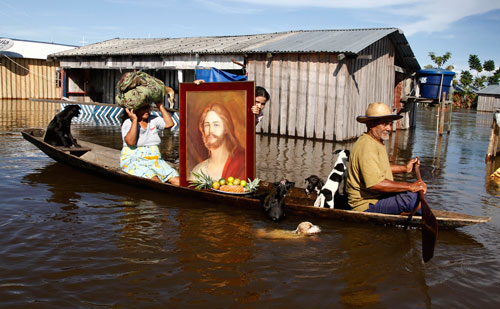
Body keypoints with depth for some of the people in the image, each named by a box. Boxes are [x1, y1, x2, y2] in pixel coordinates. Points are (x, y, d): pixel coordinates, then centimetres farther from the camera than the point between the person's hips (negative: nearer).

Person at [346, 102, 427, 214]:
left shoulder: (377, 142, 13)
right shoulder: (367, 147, -22)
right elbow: (375, 184, -32)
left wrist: (404, 168, 19)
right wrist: (410, 186, -27)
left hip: (378, 197, 11)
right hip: (367, 206, -11)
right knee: (414, 197, -26)